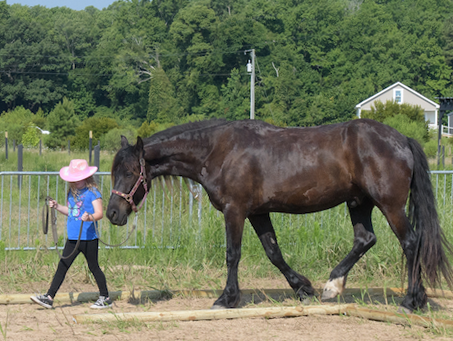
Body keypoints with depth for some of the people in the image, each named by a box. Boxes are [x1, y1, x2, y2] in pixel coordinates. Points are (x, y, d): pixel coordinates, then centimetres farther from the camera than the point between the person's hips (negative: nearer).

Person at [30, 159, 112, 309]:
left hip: (88, 238, -7)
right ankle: (49, 298, 4)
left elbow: (100, 213, -17)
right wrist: (57, 206, 9)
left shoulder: (93, 192, -10)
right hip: (72, 238, 7)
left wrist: (90, 217, -37)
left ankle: (105, 298, 17)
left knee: (93, 267, 4)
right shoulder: (72, 192, 12)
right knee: (62, 266, 4)